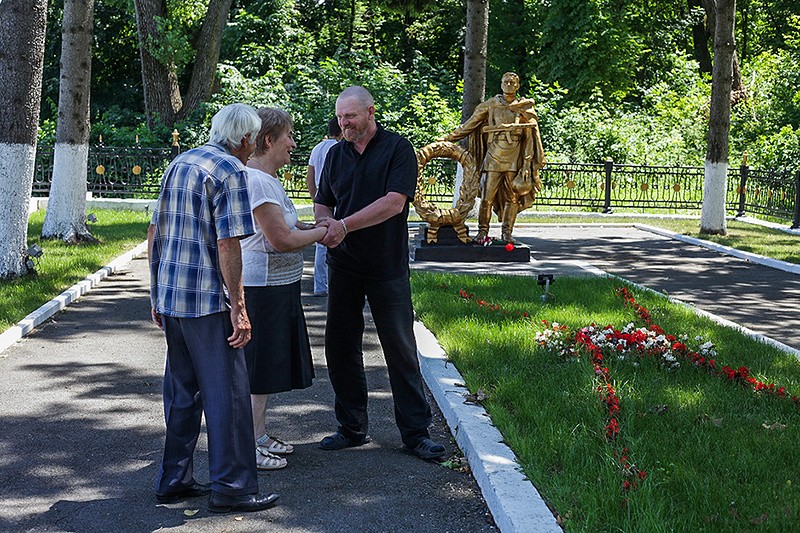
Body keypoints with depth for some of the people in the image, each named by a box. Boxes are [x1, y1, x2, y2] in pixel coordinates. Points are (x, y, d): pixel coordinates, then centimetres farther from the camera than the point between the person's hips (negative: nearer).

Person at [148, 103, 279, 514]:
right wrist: (239, 307, -16)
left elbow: (154, 231, 16)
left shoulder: (180, 163, 14)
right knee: (226, 391, -2)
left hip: (169, 295, 8)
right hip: (206, 299, -8)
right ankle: (231, 487, 1)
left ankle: (174, 480, 21)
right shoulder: (231, 171, -11)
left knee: (181, 390, 16)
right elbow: (227, 244, -18)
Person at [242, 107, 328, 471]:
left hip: (277, 285, 11)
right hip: (262, 286, -11)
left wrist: (306, 226, 12)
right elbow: (281, 240, -23)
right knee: (257, 367, -4)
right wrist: (320, 233, -8)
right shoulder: (257, 181, -20)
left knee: (267, 364, 17)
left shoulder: (267, 178, 14)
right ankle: (248, 445, 2)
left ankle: (259, 435, 26)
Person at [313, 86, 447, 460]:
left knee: (400, 348, -1)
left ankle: (416, 432, 6)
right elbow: (323, 203, 13)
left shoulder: (397, 149, -5)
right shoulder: (336, 154, 11)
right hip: (344, 265, 5)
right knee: (340, 345, 7)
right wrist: (324, 227, -11)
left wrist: (344, 225, -21)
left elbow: (394, 202, -16)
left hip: (387, 266, -5)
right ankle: (352, 427, 19)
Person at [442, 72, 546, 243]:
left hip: (515, 158, 1)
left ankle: (506, 232, 13)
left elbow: (532, 138, 9)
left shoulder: (525, 108, 8)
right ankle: (483, 231, 6)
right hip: (494, 157, -1)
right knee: (487, 196, -4)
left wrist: (528, 163, 3)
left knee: (513, 197, 3)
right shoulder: (490, 105, 6)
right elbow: (469, 125, 11)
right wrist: (448, 138, 9)